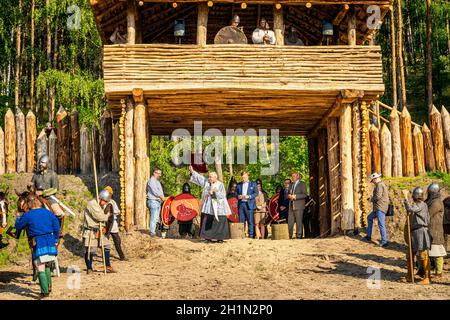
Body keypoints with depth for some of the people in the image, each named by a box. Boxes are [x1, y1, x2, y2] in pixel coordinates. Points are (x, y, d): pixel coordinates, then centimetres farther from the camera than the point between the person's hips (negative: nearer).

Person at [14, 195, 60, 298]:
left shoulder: (27, 215, -6)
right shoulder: (47, 212, 6)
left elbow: (18, 226, 7)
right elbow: (56, 226, 6)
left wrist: (18, 218, 27)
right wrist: (55, 240, 13)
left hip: (38, 243, -5)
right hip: (50, 241, 5)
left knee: (40, 268, -1)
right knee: (47, 266, 21)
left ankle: (45, 291, -4)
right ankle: (49, 287, 25)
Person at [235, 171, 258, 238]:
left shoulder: (253, 184, 9)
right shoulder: (239, 185, 17)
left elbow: (256, 193, 0)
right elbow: (236, 193, 15)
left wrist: (249, 196, -15)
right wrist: (238, 196, -8)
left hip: (249, 204, -3)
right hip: (241, 204, 3)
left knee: (250, 221, -4)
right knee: (241, 221, 2)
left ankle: (251, 234, -1)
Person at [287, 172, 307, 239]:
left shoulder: (302, 184, 1)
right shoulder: (291, 184, 21)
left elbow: (304, 195, -9)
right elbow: (288, 194, 24)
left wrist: (295, 196, -17)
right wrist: (289, 196, 0)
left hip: (299, 206, -6)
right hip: (291, 206, 6)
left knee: (299, 222, -6)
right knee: (290, 222, 2)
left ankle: (299, 236, -3)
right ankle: (290, 236, 9)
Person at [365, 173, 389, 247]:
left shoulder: (379, 185, -13)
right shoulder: (383, 185, 20)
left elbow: (378, 196, -23)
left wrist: (372, 199, -4)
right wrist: (372, 198, 17)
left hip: (380, 208, -12)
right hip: (378, 208, 12)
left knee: (381, 224, -13)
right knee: (369, 218, 25)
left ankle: (384, 242, -15)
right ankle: (369, 236, 30)